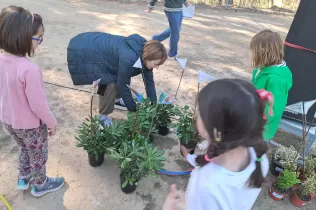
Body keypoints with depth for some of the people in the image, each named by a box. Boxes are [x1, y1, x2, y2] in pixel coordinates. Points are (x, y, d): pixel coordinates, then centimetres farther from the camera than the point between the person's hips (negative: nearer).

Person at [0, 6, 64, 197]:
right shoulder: (29, 69, -35)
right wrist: (51, 122, -10)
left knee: (25, 149, 32)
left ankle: (23, 178, 53)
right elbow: (38, 104, -27)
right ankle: (40, 185, 44)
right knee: (39, 156, 20)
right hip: (30, 125, -7)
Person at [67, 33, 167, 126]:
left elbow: (149, 80, 0)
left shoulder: (144, 52, -8)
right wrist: (133, 109, -10)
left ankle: (117, 100, 35)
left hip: (96, 45, 9)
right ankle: (103, 117, 6)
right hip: (82, 53, -8)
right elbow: (123, 84, -23)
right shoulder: (129, 58, -35)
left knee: (120, 77, 9)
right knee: (110, 84, -16)